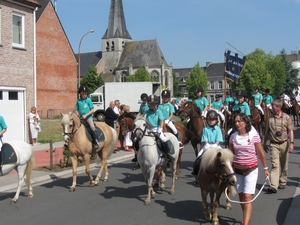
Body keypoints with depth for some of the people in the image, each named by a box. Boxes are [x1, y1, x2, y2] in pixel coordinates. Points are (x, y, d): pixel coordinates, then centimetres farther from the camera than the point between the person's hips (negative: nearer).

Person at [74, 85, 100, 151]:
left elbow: (92, 110, -4)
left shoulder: (89, 100, -2)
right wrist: (78, 116, -2)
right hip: (81, 118, 4)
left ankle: (97, 143, -25)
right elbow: (76, 110, 15)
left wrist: (86, 115, -13)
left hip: (88, 117, -4)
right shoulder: (78, 101, 7)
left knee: (92, 127, -25)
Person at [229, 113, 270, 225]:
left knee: (247, 197, -12)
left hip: (251, 170, -4)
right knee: (241, 197, 13)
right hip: (237, 170, 4)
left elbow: (261, 153, -3)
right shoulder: (233, 137, -2)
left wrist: (265, 168, 3)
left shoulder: (254, 136, -11)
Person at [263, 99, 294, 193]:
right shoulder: (270, 118, 2)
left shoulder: (286, 117, -1)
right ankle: (273, 186, -17)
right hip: (274, 144, 0)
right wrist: (264, 143, 13)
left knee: (284, 165, 12)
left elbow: (291, 131, -3)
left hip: (284, 144, 0)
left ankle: (282, 183, 29)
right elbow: (266, 132, 10)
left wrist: (291, 143, -13)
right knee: (275, 165, -11)